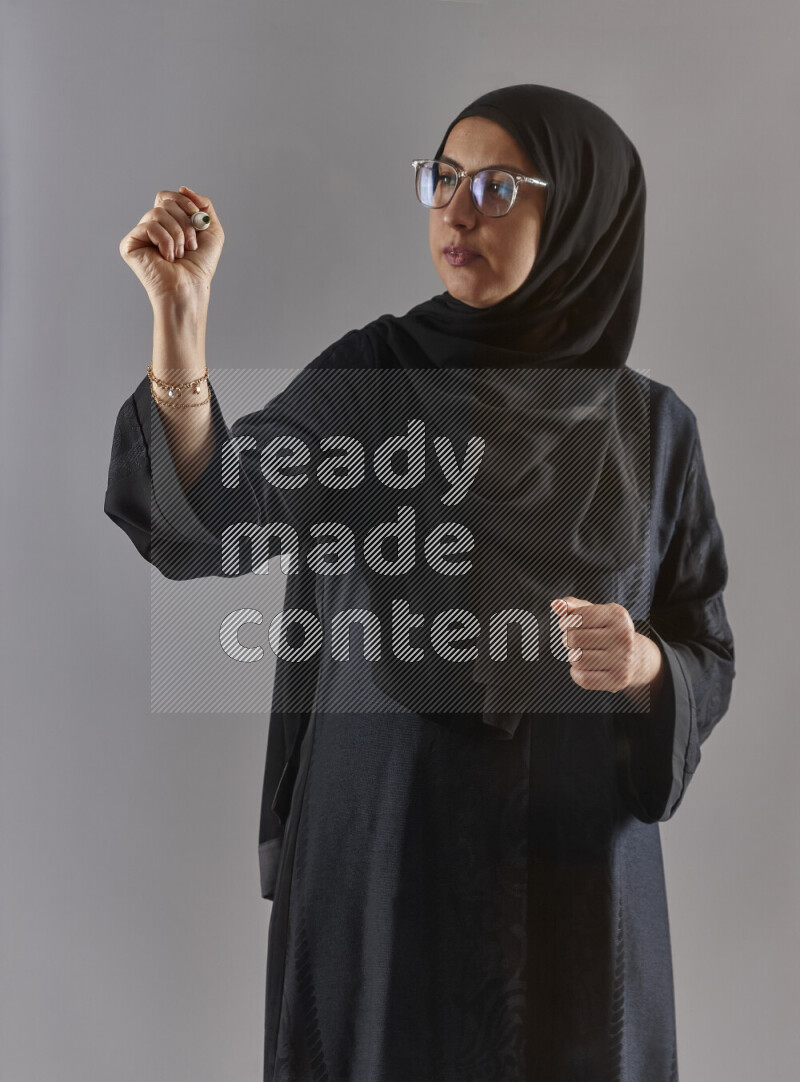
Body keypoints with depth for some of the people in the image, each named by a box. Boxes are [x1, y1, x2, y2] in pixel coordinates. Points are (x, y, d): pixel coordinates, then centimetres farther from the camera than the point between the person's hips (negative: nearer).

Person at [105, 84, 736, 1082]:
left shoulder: (651, 426, 0)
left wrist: (643, 662, -17)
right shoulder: (368, 377, -3)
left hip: (571, 871, 1)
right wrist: (182, 320, -32)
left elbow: (708, 657, 4)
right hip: (380, 850, -1)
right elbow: (204, 522, -19)